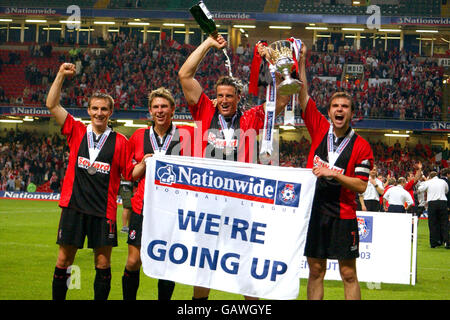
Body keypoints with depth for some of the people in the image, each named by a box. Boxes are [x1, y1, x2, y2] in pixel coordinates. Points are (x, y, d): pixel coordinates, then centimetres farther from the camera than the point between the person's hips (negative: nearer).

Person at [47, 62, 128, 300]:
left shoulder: (120, 142, 3)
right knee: (63, 261, 5)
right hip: (73, 206, 1)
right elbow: (52, 105, 2)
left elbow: (130, 174, 6)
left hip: (104, 211, -1)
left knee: (103, 265, 3)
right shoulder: (77, 132, 6)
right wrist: (61, 75, -4)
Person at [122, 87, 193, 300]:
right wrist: (144, 164, -6)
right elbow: (130, 174, 15)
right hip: (143, 207, 1)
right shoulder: (138, 137, 8)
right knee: (133, 262, -1)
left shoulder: (186, 134, 2)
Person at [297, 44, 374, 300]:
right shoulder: (320, 129, 4)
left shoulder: (361, 147, -3)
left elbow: (361, 186, -6)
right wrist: (301, 61, -6)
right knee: (316, 271, 7)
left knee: (349, 274, 0)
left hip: (343, 215, -2)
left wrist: (334, 174, -17)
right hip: (314, 209, 3)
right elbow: (302, 95, 1)